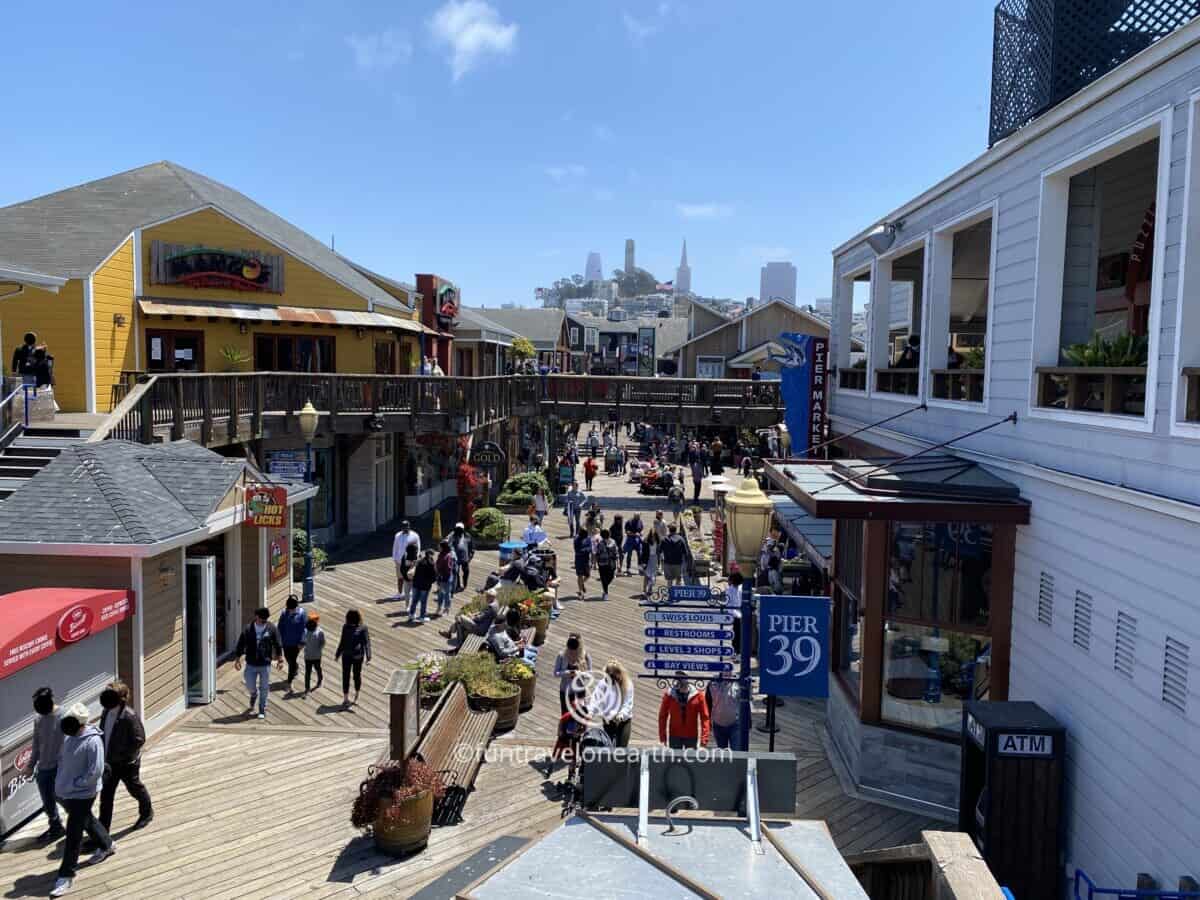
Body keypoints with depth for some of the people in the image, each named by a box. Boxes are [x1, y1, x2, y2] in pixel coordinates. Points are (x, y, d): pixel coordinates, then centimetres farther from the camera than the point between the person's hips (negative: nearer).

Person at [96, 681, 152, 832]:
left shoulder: (130, 717, -26)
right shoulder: (106, 713, -5)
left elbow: (139, 740, -22)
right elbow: (103, 733, 10)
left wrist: (121, 755, -23)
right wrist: (104, 754, 1)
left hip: (127, 763, -6)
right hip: (110, 763, 6)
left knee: (135, 789, 16)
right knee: (106, 794, 7)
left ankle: (147, 813, 41)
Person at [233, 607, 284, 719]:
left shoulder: (272, 629, -5)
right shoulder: (248, 629, -4)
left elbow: (278, 645, -1)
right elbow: (240, 645, 2)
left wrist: (280, 660, -4)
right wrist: (237, 659, 0)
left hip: (265, 665, -1)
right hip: (251, 664, 1)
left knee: (264, 689, 6)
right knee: (250, 686, 8)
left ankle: (262, 711, 20)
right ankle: (254, 695, 44)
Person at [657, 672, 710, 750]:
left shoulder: (697, 696, -8)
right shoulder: (669, 695, -6)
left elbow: (704, 717, -6)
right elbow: (662, 716, 0)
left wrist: (704, 737, -12)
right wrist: (662, 735, -2)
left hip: (691, 736, 0)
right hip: (674, 736, 0)